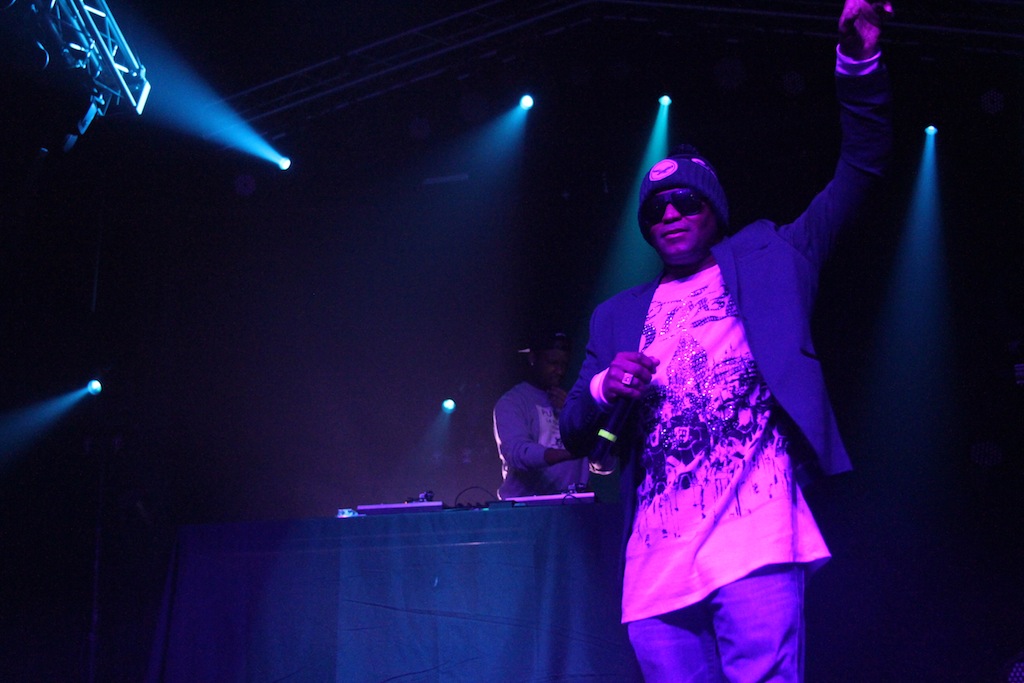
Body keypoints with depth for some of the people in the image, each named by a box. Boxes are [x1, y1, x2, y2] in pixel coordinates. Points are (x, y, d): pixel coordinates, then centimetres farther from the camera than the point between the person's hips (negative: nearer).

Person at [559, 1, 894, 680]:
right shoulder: (618, 316, 21)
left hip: (752, 542, -3)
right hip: (655, 564, 4)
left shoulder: (765, 259, 15)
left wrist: (859, 58, -6)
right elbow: (576, 434, 18)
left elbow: (862, 168, 8)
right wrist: (602, 389, -5)